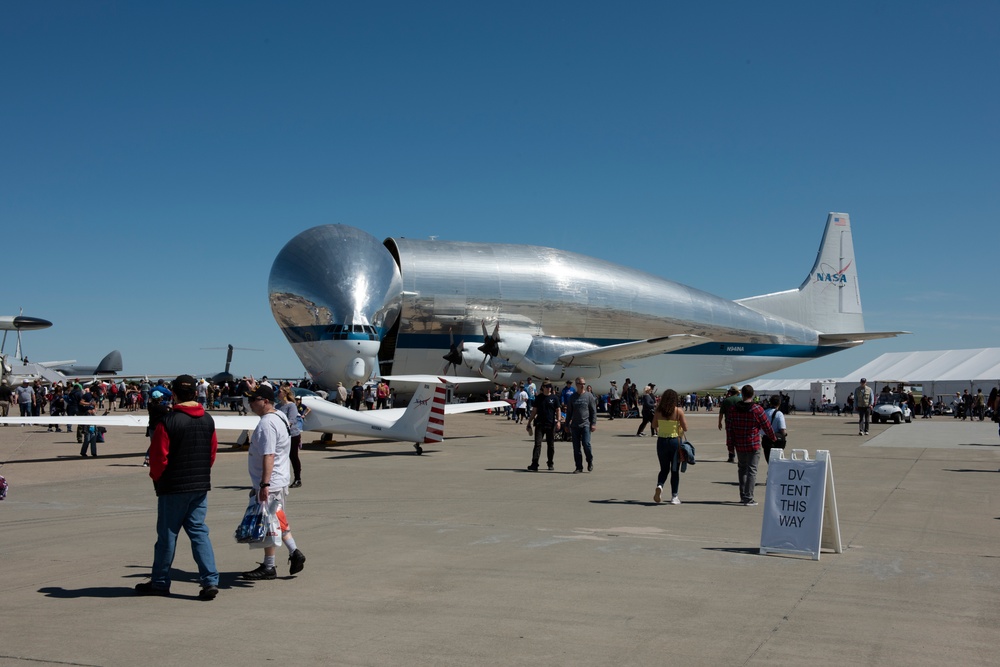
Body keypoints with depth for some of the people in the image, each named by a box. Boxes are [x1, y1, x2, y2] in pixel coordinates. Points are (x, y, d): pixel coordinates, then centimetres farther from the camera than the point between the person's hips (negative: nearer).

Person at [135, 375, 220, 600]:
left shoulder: (168, 421, -14)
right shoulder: (208, 420, 3)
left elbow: (158, 456, -11)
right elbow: (212, 452, 10)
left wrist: (156, 478, 7)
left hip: (173, 488, -5)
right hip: (201, 486, 5)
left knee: (167, 535, 7)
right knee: (199, 532, 7)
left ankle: (160, 582, 20)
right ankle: (210, 580, -3)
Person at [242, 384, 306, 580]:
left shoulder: (266, 423, -21)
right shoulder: (279, 417, 12)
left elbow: (268, 456, -27)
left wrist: (264, 485, -28)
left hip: (270, 483, -10)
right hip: (279, 481, 10)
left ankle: (268, 567, 9)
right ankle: (294, 552, 18)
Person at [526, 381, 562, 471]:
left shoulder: (554, 398, 4)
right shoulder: (538, 398, 7)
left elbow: (558, 410, 4)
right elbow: (534, 411, 11)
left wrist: (559, 421, -10)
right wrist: (529, 423, 8)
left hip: (551, 424, 0)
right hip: (540, 424, 0)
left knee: (551, 445, 8)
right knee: (537, 444, -9)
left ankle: (551, 464, 20)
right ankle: (534, 464, -14)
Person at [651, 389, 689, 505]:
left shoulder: (658, 411, -3)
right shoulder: (678, 411, -9)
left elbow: (654, 426, 7)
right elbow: (685, 428, -7)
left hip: (661, 441, 2)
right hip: (675, 441, -2)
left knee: (664, 469, 16)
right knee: (675, 470, 10)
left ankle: (659, 485, -12)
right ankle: (674, 496, 11)